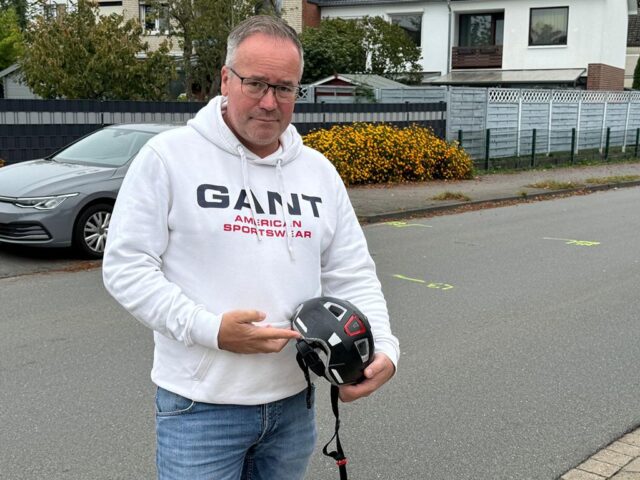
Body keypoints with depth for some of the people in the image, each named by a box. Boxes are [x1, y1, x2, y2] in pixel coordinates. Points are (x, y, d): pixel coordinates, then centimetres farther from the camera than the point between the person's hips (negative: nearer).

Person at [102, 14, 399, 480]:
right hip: (199, 406, -4)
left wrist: (383, 347, -8)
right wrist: (211, 330, -19)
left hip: (294, 400, 5)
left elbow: (352, 275, 8)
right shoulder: (169, 155, -8)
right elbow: (126, 266, -9)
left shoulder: (319, 170, 6)